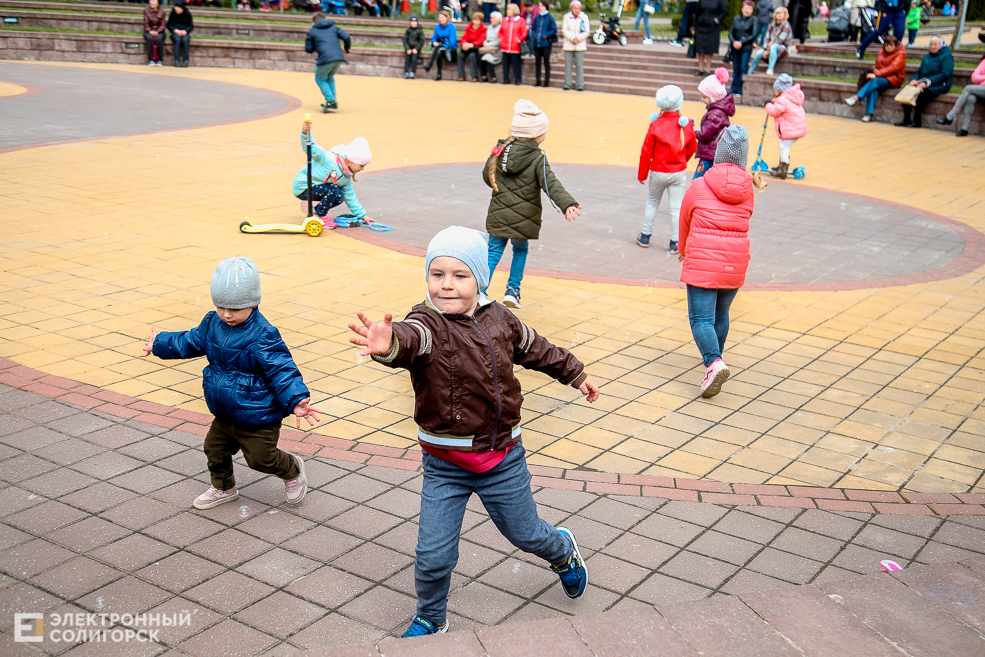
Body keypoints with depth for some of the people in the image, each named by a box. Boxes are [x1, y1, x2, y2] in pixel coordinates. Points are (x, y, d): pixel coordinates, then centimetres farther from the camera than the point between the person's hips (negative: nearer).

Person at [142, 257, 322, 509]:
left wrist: (296, 401, -37)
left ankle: (292, 470, 33)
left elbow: (282, 371, -25)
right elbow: (191, 341, 17)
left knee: (260, 458, 2)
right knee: (214, 449, 19)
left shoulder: (263, 336, -25)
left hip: (258, 418, -7)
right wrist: (159, 345, 28)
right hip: (225, 415, 8)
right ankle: (223, 488, 45)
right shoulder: (213, 323, -3)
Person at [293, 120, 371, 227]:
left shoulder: (346, 178, 2)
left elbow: (350, 196, 10)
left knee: (339, 198, -9)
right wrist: (305, 133, -53)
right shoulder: (328, 159, -25)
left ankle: (313, 209, 11)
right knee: (333, 190, -26)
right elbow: (311, 148, -32)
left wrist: (362, 215, 9)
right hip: (302, 187, -9)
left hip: (315, 187, 9)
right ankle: (320, 216, -8)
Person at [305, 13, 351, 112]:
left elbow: (309, 50, 12)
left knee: (320, 79, 14)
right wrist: (347, 49, 24)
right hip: (339, 57, 4)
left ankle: (331, 101, -2)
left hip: (325, 58, -4)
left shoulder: (312, 31, 13)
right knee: (330, 77, 26)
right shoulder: (334, 27, 21)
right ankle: (333, 100, 19)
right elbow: (346, 37, 8)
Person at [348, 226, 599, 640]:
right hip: (444, 465, -2)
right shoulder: (427, 322, -18)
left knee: (525, 533, 19)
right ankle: (430, 620, 29)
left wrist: (575, 374, 31)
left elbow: (534, 349, 18)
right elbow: (412, 338, -44)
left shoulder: (499, 318, -2)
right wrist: (389, 344, -68)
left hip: (503, 458, 3)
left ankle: (564, 551, 55)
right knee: (433, 555, -2)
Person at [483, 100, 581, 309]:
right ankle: (513, 290, 19)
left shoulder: (500, 150, 0)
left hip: (498, 216, 3)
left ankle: (480, 290, -1)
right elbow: (551, 184, -27)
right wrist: (567, 204, -38)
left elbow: (487, 176, 11)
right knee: (520, 250, 21)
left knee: (494, 252, 10)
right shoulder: (538, 158, -14)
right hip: (523, 220, -3)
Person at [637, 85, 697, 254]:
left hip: (658, 172, -1)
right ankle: (675, 243, 5)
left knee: (652, 202, 17)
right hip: (679, 173, 1)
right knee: (677, 207, 4)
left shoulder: (655, 125, -12)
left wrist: (642, 175, 4)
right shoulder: (687, 124, -5)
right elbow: (692, 148, 9)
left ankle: (645, 236, 26)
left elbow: (646, 152, -7)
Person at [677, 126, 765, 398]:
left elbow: (684, 222, 11)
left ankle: (713, 362, -25)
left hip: (702, 261, -4)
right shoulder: (747, 190, 6)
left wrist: (684, 251, 30)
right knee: (721, 315, 22)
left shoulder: (699, 186, -3)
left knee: (701, 317, -5)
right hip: (735, 262, 4)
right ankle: (714, 356, 40)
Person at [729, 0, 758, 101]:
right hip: (735, 47, 3)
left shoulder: (754, 20, 1)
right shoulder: (736, 19, 11)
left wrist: (741, 43, -13)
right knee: (736, 69, 7)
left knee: (743, 69, -6)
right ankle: (733, 91, 12)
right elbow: (730, 32, 8)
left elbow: (754, 35, -6)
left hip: (746, 48, -3)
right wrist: (733, 42, -11)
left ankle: (739, 93, -4)